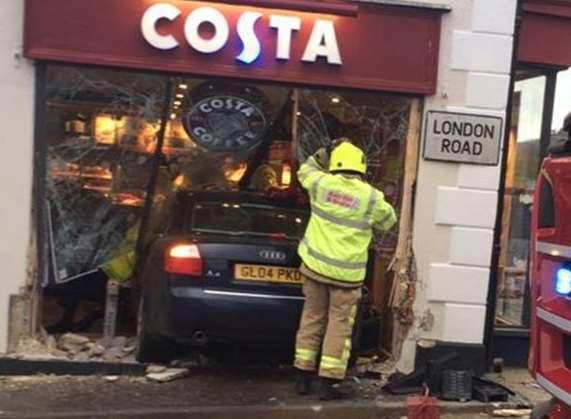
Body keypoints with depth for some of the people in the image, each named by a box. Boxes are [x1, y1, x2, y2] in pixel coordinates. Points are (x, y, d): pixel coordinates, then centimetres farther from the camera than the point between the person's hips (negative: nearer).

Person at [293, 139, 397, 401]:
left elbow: (304, 171, 22)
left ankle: (303, 377, 21)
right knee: (339, 325, 5)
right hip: (346, 272, -3)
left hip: (315, 264, 3)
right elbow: (387, 222, 11)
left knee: (312, 319, 14)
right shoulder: (372, 197, -7)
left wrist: (319, 156, 29)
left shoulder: (322, 183, -1)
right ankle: (330, 382, 7)